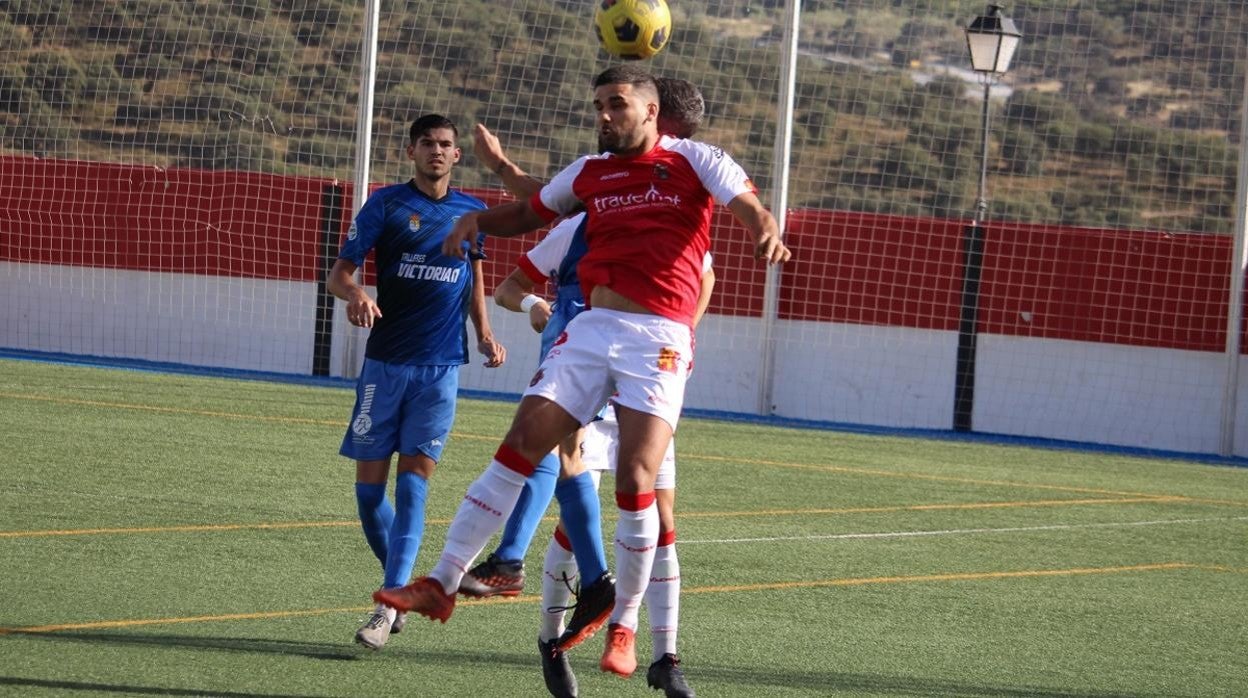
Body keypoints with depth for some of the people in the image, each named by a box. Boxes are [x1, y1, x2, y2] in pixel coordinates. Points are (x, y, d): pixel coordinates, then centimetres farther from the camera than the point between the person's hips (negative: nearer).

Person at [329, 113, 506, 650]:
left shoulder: (472, 212, 9)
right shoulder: (386, 204, 1)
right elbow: (339, 271, -3)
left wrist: (485, 334, 13)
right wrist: (355, 293, -25)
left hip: (441, 365, 0)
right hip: (385, 361, 0)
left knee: (413, 480, -8)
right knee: (370, 482, 1)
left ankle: (390, 603, -12)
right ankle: (400, 580, 22)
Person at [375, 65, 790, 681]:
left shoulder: (695, 161, 3)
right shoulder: (589, 173, 17)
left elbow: (750, 208, -9)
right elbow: (530, 211, 31)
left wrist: (767, 235, -32)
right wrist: (478, 220, 11)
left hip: (659, 337, -4)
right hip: (592, 328, 4)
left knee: (635, 483, -10)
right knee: (516, 451, -4)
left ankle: (623, 625, 5)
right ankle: (442, 584, -1)